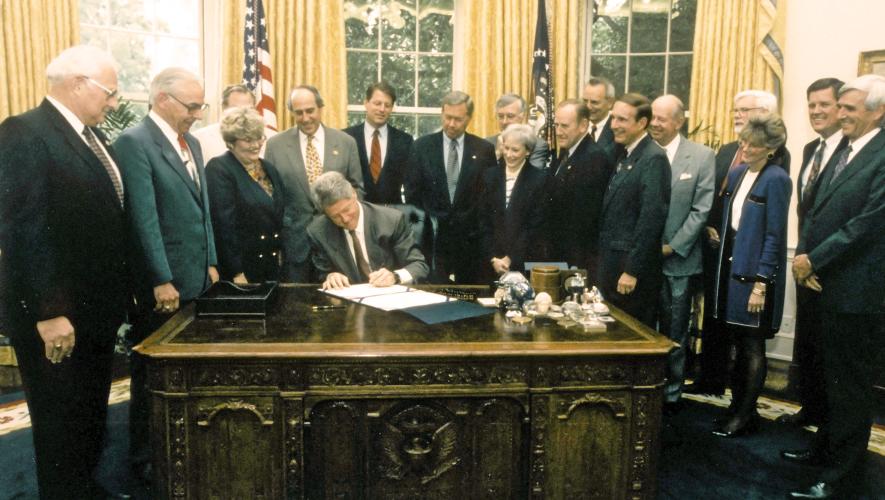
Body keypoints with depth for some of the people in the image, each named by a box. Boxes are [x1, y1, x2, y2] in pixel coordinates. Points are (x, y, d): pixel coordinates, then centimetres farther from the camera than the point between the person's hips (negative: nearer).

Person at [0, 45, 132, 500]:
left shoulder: (92, 135, 11)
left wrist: (119, 294, 11)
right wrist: (48, 312, -23)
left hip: (95, 308, 9)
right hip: (55, 317, -8)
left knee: (92, 416, 21)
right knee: (60, 423, 9)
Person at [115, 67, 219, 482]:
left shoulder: (191, 143, 14)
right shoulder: (134, 142, -12)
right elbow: (144, 218, -17)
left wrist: (211, 263, 13)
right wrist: (162, 281, -18)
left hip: (197, 279, 7)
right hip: (162, 286, -7)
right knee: (153, 375, 7)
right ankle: (144, 457, 24)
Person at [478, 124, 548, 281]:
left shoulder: (539, 179, -4)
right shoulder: (490, 175, 6)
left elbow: (535, 225, -6)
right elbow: (483, 221, 5)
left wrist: (511, 259, -10)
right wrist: (493, 258, -4)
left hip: (524, 262, -2)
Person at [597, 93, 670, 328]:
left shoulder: (653, 158, -13)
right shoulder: (623, 155, 13)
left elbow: (652, 218, -19)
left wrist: (632, 271, -19)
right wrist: (604, 263, 10)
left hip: (633, 265, -8)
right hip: (611, 262, 8)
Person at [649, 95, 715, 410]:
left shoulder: (702, 156, -1)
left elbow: (701, 210, -5)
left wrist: (672, 247, -10)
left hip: (677, 261, -1)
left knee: (674, 335, 10)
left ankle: (671, 394, 24)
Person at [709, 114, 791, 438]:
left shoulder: (776, 179, -12)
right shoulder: (736, 173, 10)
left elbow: (773, 236, -14)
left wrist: (761, 284, -16)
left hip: (756, 272, -7)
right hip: (732, 267, 7)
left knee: (752, 348, 4)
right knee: (739, 344, 15)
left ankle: (745, 416, 17)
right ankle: (739, 407, 27)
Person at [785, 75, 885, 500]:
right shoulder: (844, 154, 14)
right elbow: (816, 211, 12)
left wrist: (814, 261, -16)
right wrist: (802, 255, -4)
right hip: (829, 285, 8)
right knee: (833, 379, 21)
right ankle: (826, 448, 36)